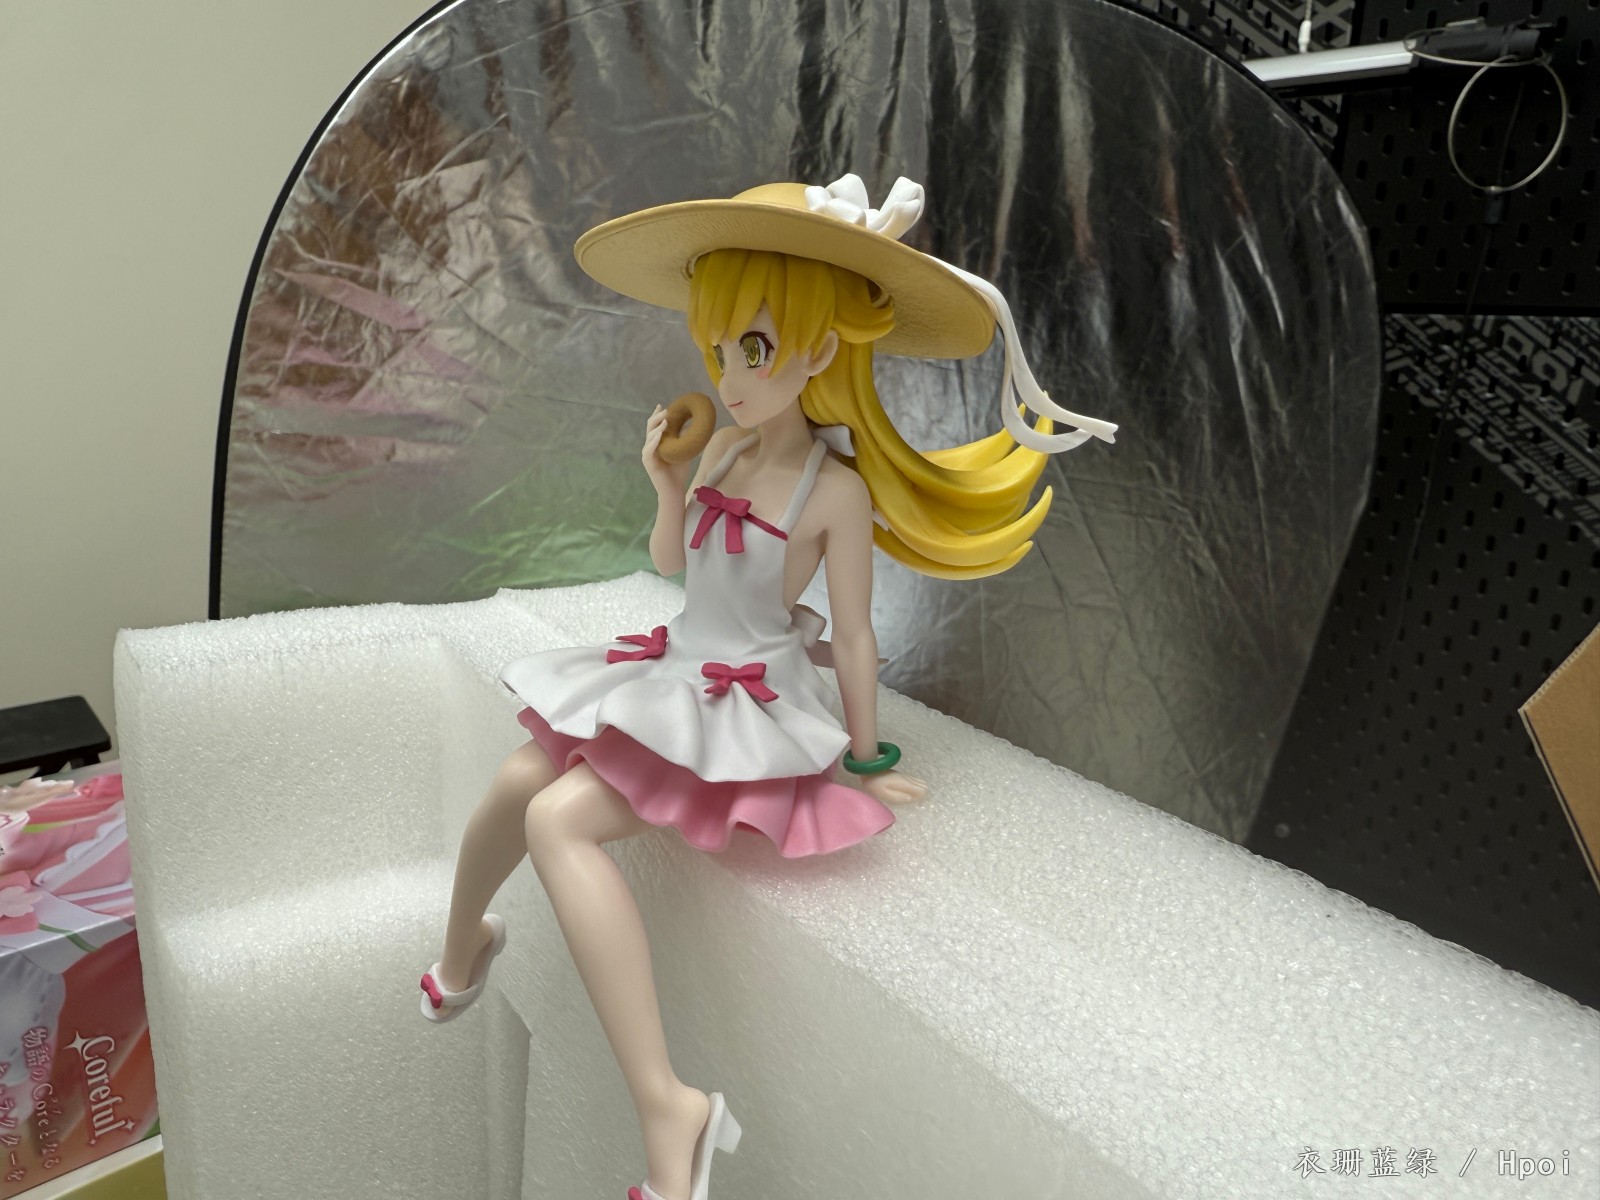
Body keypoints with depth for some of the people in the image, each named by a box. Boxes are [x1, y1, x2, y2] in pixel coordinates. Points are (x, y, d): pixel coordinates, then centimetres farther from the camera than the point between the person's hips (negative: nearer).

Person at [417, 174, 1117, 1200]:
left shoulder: (836, 489, -16)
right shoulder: (728, 446, 4)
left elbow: (855, 636, -11)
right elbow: (669, 559, 15)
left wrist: (863, 759, -3)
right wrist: (667, 484, -5)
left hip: (748, 700, -7)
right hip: (677, 668, 7)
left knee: (562, 820, -25)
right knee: (516, 786, -2)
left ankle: (670, 1110, -23)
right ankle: (463, 952, 30)